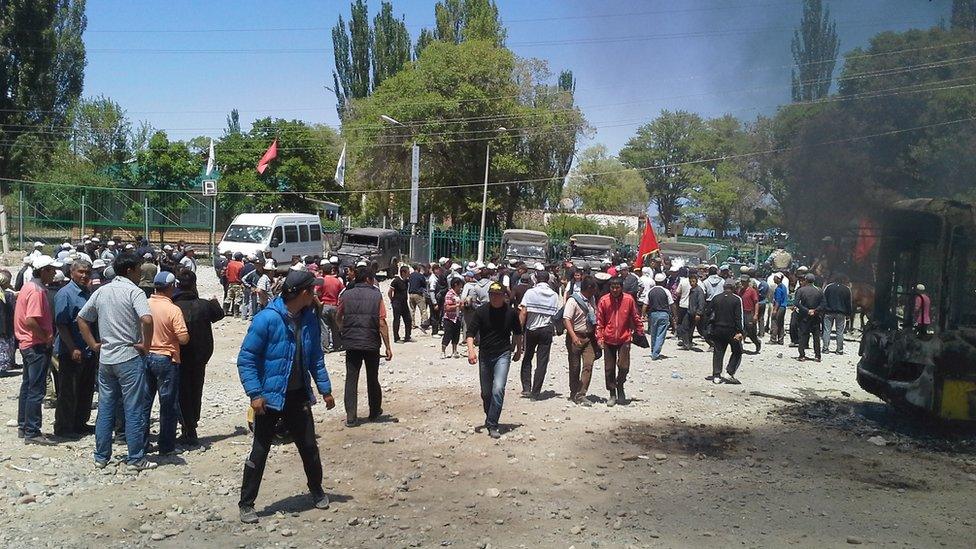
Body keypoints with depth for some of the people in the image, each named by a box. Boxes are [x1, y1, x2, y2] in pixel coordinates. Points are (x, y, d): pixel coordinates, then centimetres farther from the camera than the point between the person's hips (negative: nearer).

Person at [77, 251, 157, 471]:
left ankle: (101, 456, 20)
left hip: (105, 358, 6)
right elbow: (147, 319, -27)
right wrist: (146, 345, -14)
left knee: (105, 408, 14)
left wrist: (93, 344, 13)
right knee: (133, 410, 0)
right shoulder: (134, 291, -12)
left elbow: (81, 319, 16)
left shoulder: (101, 291, 9)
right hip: (129, 357, -6)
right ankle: (135, 459, 5)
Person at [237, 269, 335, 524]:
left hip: (299, 396, 5)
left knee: (309, 447, 15)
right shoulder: (267, 319, -19)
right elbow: (246, 359, -16)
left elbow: (316, 358, 11)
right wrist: (255, 394, -21)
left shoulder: (309, 319, 1)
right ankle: (246, 503, 19)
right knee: (260, 451, 5)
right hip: (270, 397, -5)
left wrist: (325, 389, 10)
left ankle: (317, 491, 36)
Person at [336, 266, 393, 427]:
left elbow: (338, 318, 12)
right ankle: (375, 412, 27)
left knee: (351, 379, 6)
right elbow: (382, 323, -10)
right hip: (372, 343, -1)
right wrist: (388, 347, -5)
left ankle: (351, 417, 2)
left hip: (351, 343, 1)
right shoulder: (376, 296, -6)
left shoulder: (346, 295, 1)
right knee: (372, 378, 15)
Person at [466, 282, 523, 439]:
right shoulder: (481, 311, -7)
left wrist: (518, 350, 21)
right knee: (486, 392, 12)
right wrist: (471, 349, -25)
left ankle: (492, 425, -10)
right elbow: (471, 332, -9)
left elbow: (517, 333, 13)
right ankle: (489, 418, 36)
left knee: (498, 389, -16)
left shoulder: (510, 313, -5)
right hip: (484, 355, 2)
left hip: (503, 355, -1)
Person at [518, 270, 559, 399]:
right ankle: (536, 392, 6)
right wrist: (555, 330, 12)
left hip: (531, 329, -1)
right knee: (542, 361, 5)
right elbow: (556, 314, 0)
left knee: (527, 358, 15)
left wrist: (520, 327, -3)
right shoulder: (554, 295, 2)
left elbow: (523, 312, -9)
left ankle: (526, 387, 9)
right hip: (547, 330, 1)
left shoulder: (530, 292, -5)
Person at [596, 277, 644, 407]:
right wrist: (599, 337, -6)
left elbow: (635, 317, 6)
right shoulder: (604, 301, -5)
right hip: (609, 340, 1)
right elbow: (599, 321, 0)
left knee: (624, 366, -8)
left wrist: (640, 332, 8)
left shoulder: (629, 300, -5)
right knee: (609, 369, 6)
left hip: (624, 339, -1)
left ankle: (620, 386, 21)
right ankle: (612, 394, 20)